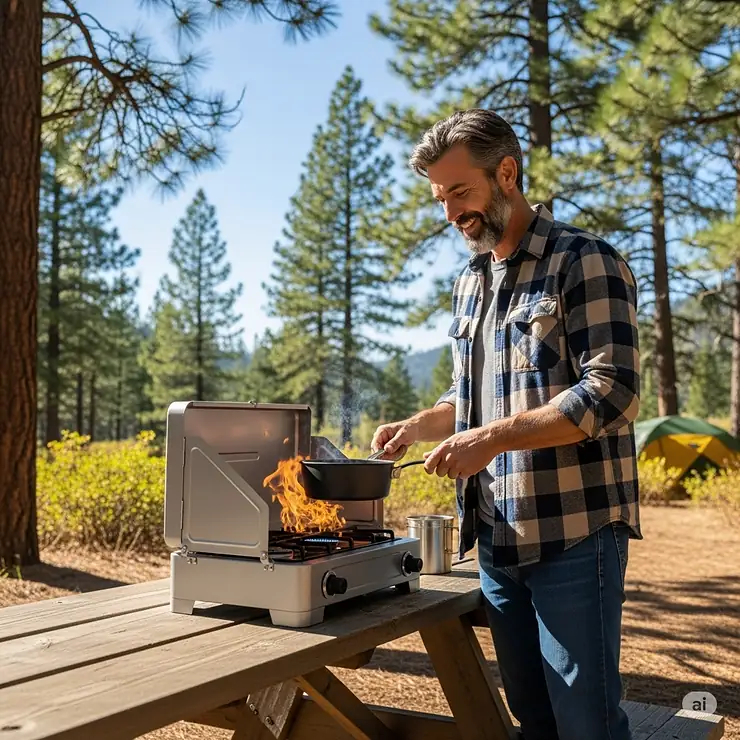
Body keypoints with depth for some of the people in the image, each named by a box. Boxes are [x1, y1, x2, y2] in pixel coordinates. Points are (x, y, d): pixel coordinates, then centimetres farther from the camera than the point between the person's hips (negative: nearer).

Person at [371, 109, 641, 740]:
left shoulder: (584, 262, -8)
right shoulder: (470, 283, 15)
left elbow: (611, 394, -18)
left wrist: (492, 438, -22)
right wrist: (419, 425, 4)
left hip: (573, 533, -7)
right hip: (497, 536, 7)